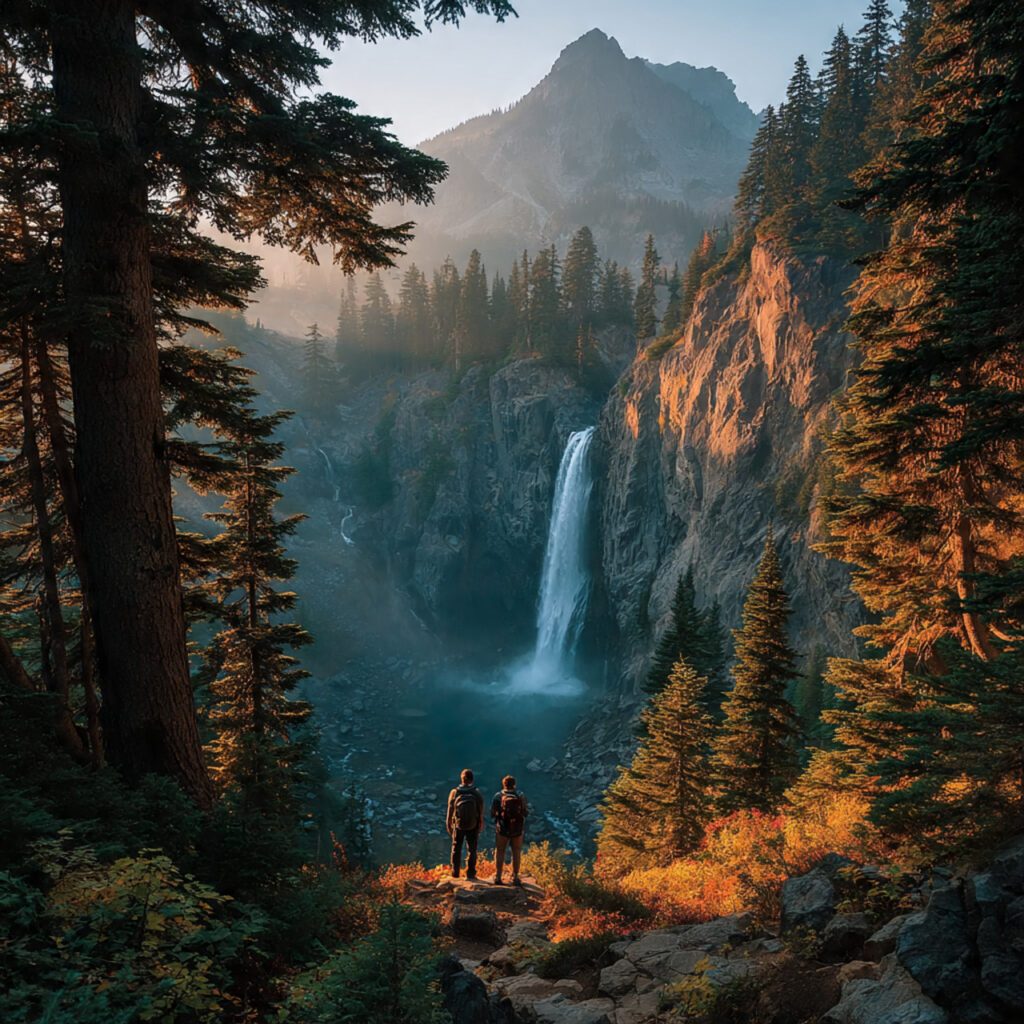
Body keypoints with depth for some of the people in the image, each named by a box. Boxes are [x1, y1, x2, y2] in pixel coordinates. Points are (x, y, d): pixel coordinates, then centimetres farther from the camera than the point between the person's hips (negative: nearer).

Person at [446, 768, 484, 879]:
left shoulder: (454, 792, -12)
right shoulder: (477, 794, -12)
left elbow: (450, 810, -6)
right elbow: (481, 812, -6)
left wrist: (448, 825, 6)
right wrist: (481, 825, 8)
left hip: (458, 825, 1)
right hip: (473, 825, -1)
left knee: (456, 848, 18)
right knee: (471, 849, 12)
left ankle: (455, 872, 24)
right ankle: (470, 873, 12)